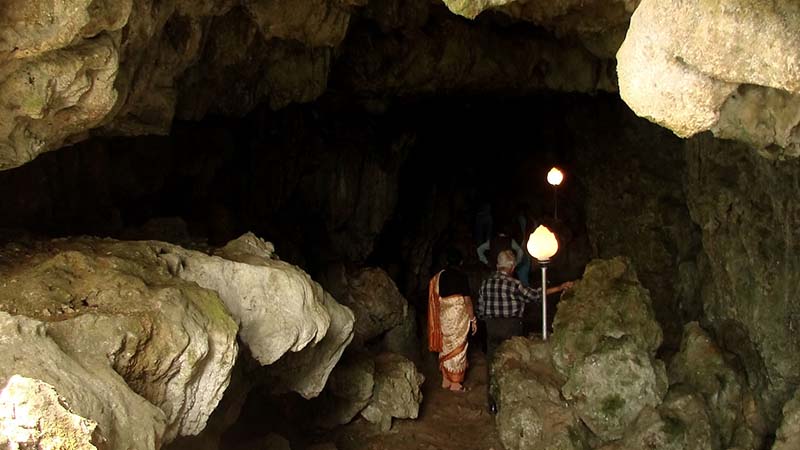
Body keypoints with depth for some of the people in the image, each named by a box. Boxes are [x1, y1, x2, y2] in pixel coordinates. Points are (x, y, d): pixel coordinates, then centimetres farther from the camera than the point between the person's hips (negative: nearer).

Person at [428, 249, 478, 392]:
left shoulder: (439, 276, 2)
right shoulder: (462, 276, -12)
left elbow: (435, 299, 6)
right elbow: (467, 300, -12)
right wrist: (473, 319, -4)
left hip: (443, 316, 5)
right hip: (459, 316, -5)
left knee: (445, 347, 15)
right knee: (458, 348, 4)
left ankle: (446, 380, 21)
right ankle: (455, 383, 8)